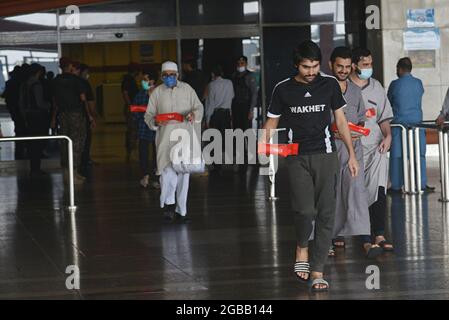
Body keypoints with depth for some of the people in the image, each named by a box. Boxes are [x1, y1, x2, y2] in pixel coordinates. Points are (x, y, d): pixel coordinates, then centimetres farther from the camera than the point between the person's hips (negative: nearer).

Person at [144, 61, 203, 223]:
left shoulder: (186, 89, 8)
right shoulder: (157, 92, 6)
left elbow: (199, 107, 10)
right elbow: (149, 114, 9)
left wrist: (193, 114, -12)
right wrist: (155, 122, -13)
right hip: (165, 135, -1)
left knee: (183, 173, 4)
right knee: (167, 169, -20)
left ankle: (180, 210, 13)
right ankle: (169, 203, -7)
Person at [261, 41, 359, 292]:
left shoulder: (330, 84, 5)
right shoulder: (283, 89, 2)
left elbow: (341, 120, 11)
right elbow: (273, 121, 9)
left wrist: (351, 153, 8)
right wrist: (264, 140, -11)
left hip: (325, 154, 1)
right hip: (297, 156, -1)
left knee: (326, 213, -3)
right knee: (305, 210, -14)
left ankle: (317, 271, 2)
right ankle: (302, 248, 18)